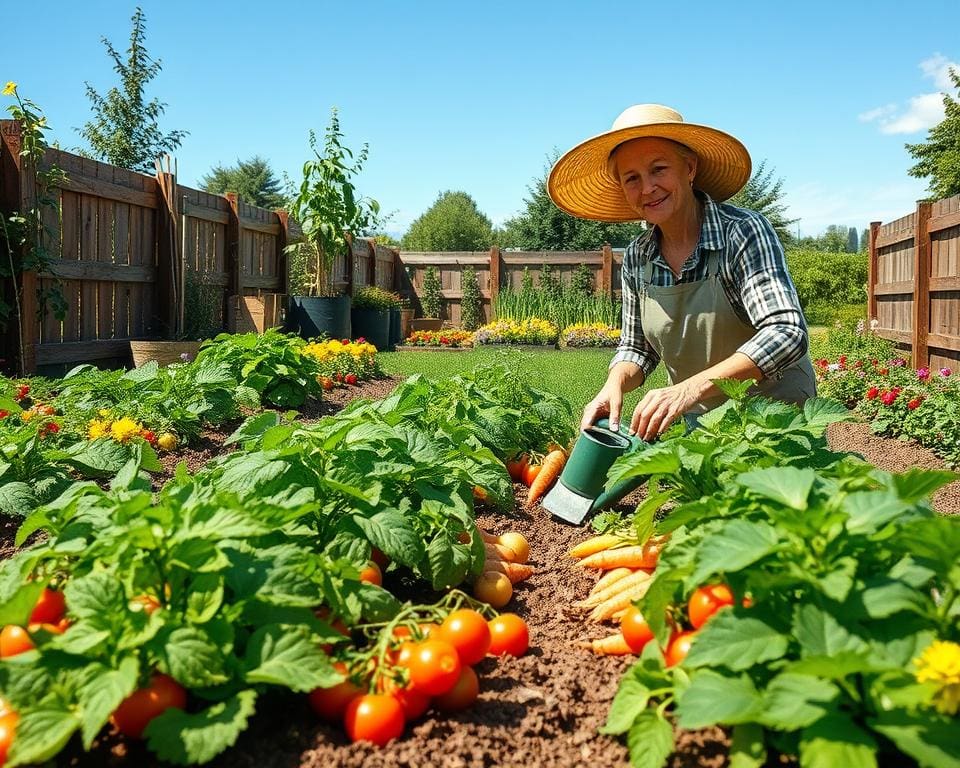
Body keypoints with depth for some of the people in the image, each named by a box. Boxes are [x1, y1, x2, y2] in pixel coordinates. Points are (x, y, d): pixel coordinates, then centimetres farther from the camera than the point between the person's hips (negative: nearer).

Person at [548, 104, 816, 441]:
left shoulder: (743, 232, -16)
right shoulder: (637, 258, 0)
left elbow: (786, 334, -26)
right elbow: (636, 347, 9)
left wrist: (692, 387, -38)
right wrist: (614, 386, -14)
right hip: (695, 423, 5)